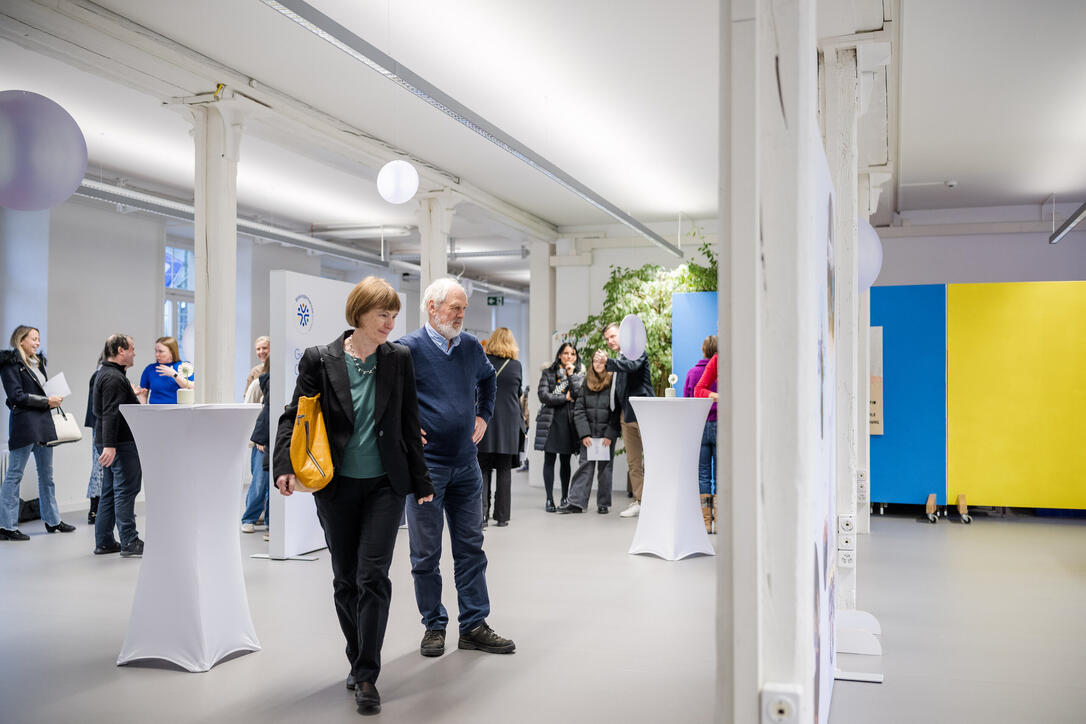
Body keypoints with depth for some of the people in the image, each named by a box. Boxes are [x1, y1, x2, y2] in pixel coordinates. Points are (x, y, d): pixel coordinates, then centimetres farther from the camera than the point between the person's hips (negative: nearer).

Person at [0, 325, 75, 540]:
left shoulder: (38, 362, 18)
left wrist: (54, 397, 4)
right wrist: (46, 401, -13)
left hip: (43, 422, 9)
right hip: (24, 422, -9)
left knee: (46, 473, 14)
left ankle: (52, 520, 24)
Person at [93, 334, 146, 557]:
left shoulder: (106, 374, 18)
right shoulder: (114, 378, -16)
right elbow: (110, 413, -25)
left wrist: (131, 395, 36)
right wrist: (109, 445, -31)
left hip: (111, 443, 11)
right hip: (119, 444, -11)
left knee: (110, 492, 14)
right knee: (126, 490, -8)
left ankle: (104, 542, 19)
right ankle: (129, 543, -5)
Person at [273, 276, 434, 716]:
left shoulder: (398, 360, 0)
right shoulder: (319, 360, -4)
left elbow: (410, 425, 5)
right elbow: (294, 416, -2)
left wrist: (420, 482, 8)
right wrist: (285, 466, -17)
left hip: (385, 485, 0)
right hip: (336, 486, 1)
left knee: (373, 576, -7)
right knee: (345, 579, 12)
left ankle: (367, 676, 3)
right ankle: (357, 659, 31)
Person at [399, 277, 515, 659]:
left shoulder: (470, 346, 8)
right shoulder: (408, 348, -10)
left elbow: (488, 378, 28)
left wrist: (483, 415, 18)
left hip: (466, 463, 5)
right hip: (425, 464, -5)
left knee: (470, 547, 9)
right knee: (426, 553, 4)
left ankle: (474, 626, 17)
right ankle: (434, 627, 18)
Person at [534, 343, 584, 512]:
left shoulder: (579, 374, 9)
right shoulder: (548, 373, 6)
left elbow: (580, 394, -8)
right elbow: (543, 395, -6)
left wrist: (571, 374, -6)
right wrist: (566, 398, -6)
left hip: (569, 421, 1)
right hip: (551, 420, -1)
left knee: (565, 461, 7)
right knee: (549, 460, -2)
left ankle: (565, 498, 16)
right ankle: (549, 499, 2)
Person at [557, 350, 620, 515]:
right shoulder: (586, 383, 7)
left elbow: (617, 412, -5)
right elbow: (579, 410, 4)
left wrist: (610, 435, -11)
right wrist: (584, 434, -5)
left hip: (607, 433, -2)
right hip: (588, 434, 2)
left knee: (605, 467, 5)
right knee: (585, 465, 0)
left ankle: (603, 504, 13)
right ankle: (576, 502, -2)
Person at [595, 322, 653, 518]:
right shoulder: (619, 359, 20)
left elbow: (632, 365, -26)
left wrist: (608, 360, -37)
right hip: (627, 416, 8)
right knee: (633, 462, 8)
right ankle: (639, 502, 11)